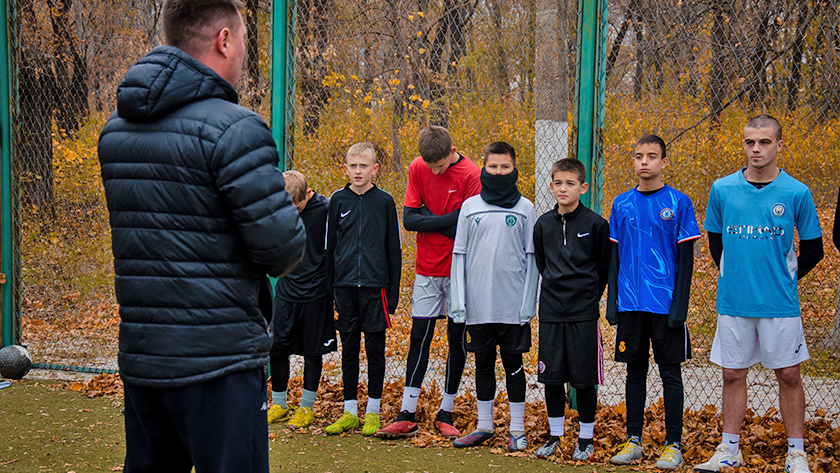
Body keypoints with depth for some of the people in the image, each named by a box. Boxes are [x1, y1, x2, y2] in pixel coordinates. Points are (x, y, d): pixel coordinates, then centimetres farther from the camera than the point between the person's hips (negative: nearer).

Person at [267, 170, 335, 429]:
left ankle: (307, 407, 16)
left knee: (312, 351, 5)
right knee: (277, 349, 4)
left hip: (316, 292, -3)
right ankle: (278, 405, 18)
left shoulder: (326, 209, -11)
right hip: (286, 291, 3)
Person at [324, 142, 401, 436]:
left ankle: (373, 412, 12)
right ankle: (350, 411, 14)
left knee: (375, 349, 3)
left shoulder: (384, 202, 2)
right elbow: (329, 245, 10)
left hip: (375, 286, -2)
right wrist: (329, 286, 5)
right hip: (345, 285, 2)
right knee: (349, 349, 7)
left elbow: (394, 249, 4)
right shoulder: (338, 200, 6)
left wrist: (393, 291, 0)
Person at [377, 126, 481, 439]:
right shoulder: (418, 168, -2)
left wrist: (429, 219, -13)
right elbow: (409, 219, -6)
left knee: (457, 340, 6)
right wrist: (446, 219, -15)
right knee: (419, 339, 3)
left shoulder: (470, 175, -13)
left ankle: (446, 413, 17)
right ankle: (407, 416, 7)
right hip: (427, 271, 3)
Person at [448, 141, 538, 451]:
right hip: (478, 305, 2)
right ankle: (484, 426, 20)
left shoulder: (524, 208, 3)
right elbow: (459, 255, 6)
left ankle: (517, 429, 13)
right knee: (483, 363, 10)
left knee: (513, 363, 5)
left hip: (513, 305, -2)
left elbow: (531, 258, 3)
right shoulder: (470, 206, 6)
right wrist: (458, 302, 0)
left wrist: (528, 303, -5)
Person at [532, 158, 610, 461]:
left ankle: (586, 439, 14)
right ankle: (555, 436, 20)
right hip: (551, 311, 3)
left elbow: (604, 269, 3)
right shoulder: (543, 225, 5)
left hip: (584, 312, -3)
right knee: (551, 376, 7)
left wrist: (587, 296, 6)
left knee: (584, 378, 2)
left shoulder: (595, 225, -5)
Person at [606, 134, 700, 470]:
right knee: (635, 371, 10)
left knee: (670, 373, 2)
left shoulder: (678, 203, -2)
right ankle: (633, 440, 17)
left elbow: (686, 257, -3)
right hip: (630, 304, 3)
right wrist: (612, 301, 6)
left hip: (666, 304, -3)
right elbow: (614, 255, 12)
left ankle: (673, 445, 7)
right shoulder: (621, 204, 8)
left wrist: (680, 305, -9)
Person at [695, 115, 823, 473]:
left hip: (780, 304, -2)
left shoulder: (797, 193, -4)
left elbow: (812, 250, 5)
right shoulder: (722, 189, 1)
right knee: (733, 375, 8)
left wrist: (783, 278, 3)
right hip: (733, 301, 2)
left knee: (788, 375, 4)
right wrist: (734, 277, 10)